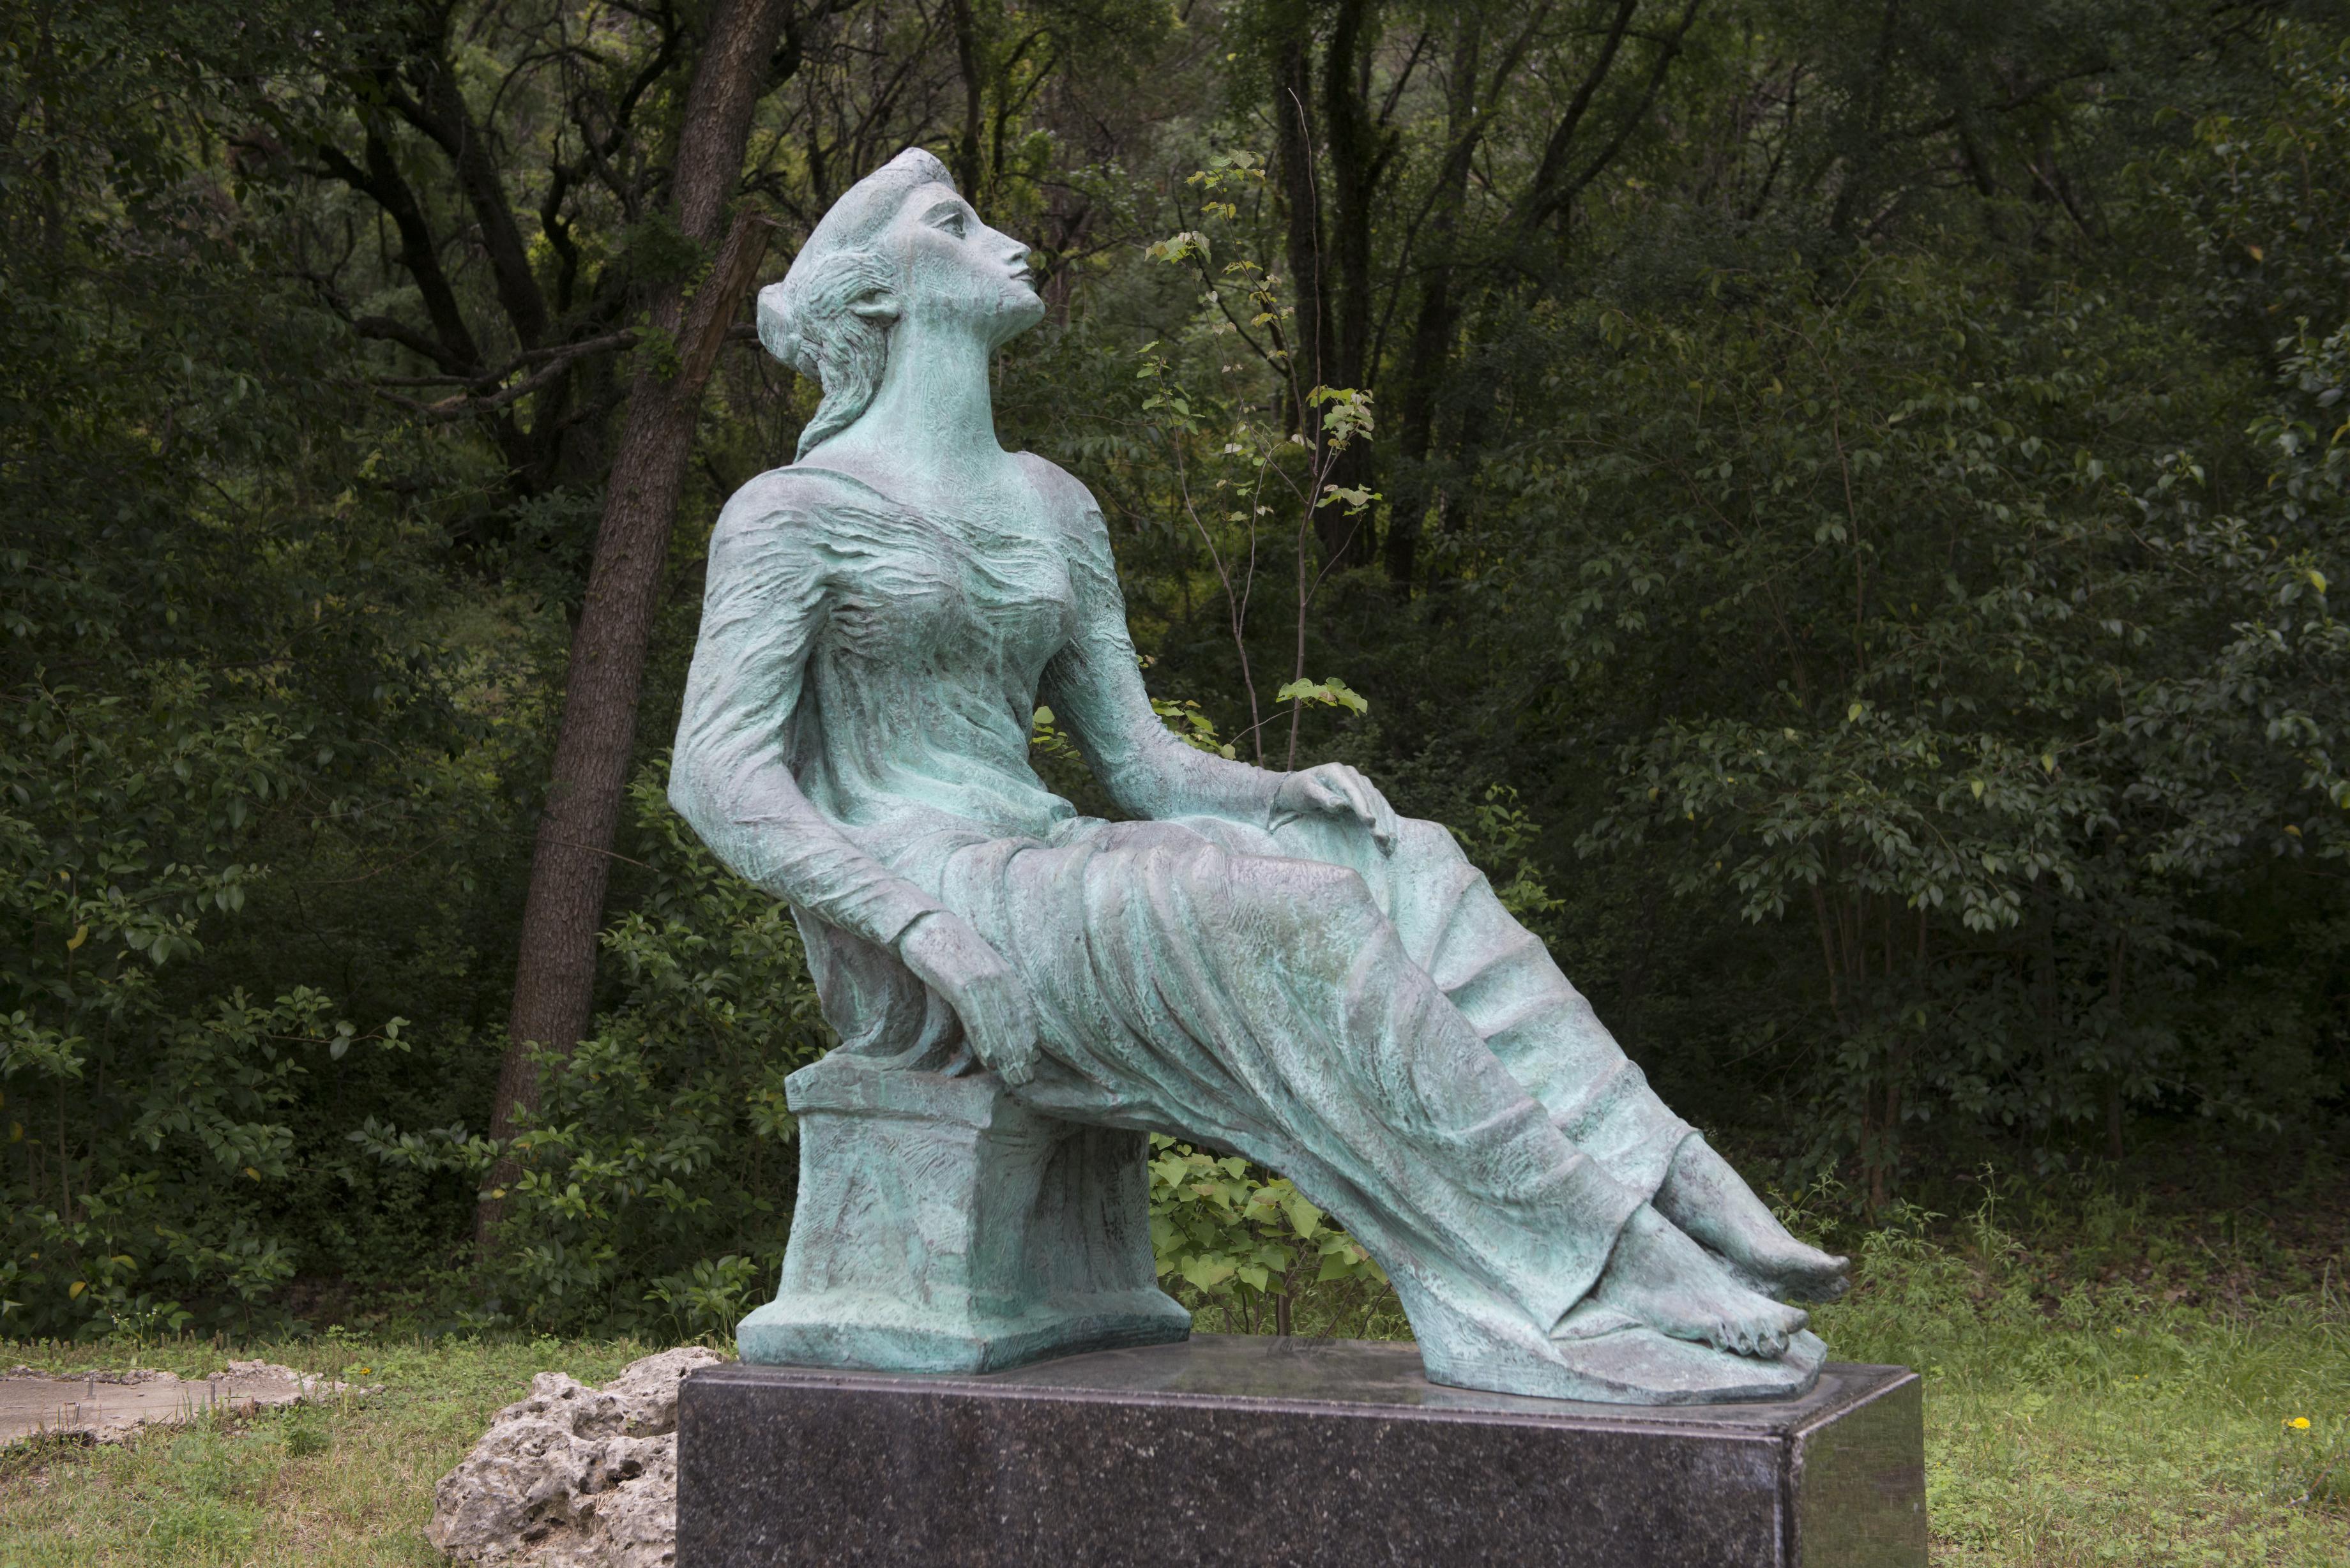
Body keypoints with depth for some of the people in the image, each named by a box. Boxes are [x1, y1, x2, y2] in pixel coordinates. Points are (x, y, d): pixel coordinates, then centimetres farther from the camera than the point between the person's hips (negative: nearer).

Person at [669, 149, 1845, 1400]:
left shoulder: (1049, 508, 19)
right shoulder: (795, 512, -1)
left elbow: (1136, 762, 17)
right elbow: (714, 775, -11)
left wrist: (1289, 790, -4)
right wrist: (926, 925, -25)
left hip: (1050, 876, 7)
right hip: (900, 937, -6)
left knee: (1396, 870, -17)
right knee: (1284, 920, -29)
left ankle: (1685, 1209, -28)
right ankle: (1602, 1278, -29)